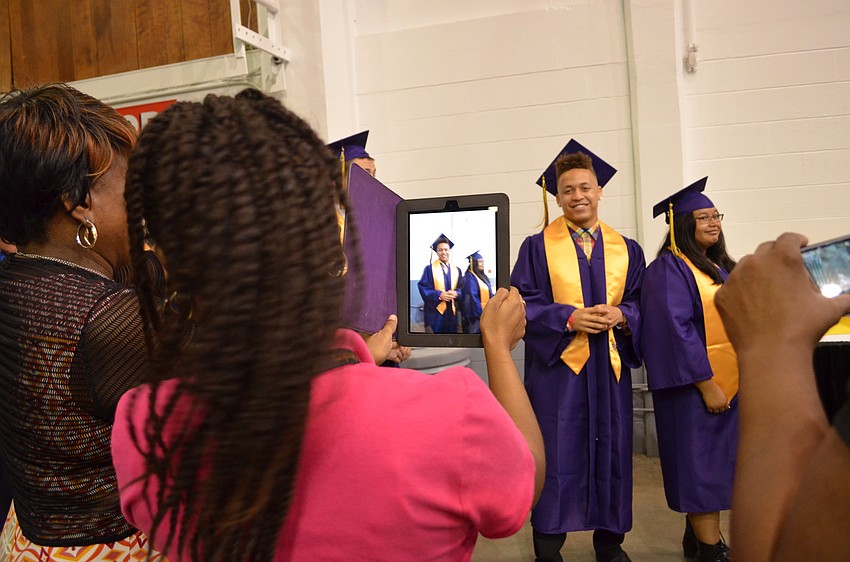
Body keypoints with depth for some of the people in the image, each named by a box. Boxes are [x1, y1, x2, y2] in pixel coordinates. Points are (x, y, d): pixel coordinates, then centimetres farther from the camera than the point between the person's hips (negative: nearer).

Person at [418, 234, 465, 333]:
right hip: (435, 312, -4)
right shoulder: (429, 269, 1)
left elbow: (462, 289, 10)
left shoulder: (457, 270, 14)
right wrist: (439, 295, -18)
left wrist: (456, 293, -13)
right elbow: (423, 288, -6)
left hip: (451, 312, 4)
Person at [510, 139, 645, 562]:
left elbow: (641, 305, 8)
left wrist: (620, 315, -13)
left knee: (611, 454, 10)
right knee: (556, 458, 0)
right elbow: (523, 305, -5)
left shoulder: (626, 250, 10)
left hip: (610, 369, 3)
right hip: (557, 368, -3)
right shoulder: (537, 247, 1)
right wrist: (569, 317, -18)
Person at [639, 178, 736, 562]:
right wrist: (706, 384, -20)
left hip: (730, 384, 9)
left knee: (718, 463, 13)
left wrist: (741, 378, 13)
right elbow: (676, 330, -18)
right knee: (701, 466, -2)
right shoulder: (668, 269, -12)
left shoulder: (721, 267, 15)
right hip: (694, 386, -8)